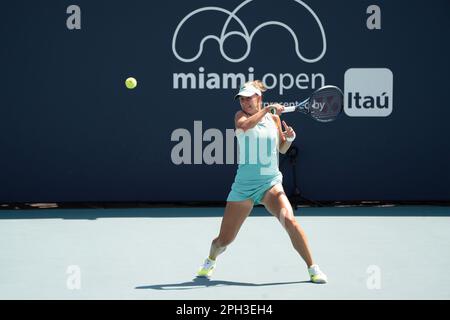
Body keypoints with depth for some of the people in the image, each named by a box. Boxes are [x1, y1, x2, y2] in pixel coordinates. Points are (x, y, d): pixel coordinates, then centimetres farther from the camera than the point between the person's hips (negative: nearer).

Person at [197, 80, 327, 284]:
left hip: (270, 183, 0)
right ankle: (210, 262, 39)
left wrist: (289, 138, -2)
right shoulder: (241, 115, 0)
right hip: (244, 185, 0)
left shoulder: (274, 118, 6)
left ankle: (313, 269, -15)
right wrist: (267, 109, -24)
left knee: (289, 221, -26)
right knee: (224, 239, 5)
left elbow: (282, 149, 19)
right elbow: (244, 125, -25)